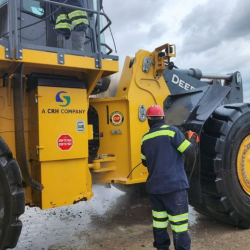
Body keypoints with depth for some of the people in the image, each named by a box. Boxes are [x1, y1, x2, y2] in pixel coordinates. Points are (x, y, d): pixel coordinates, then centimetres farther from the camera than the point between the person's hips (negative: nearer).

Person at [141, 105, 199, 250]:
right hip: (174, 185, -5)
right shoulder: (171, 131, -9)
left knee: (159, 221, 17)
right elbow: (191, 153, -10)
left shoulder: (145, 138, 7)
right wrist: (194, 141, 9)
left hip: (154, 187, 6)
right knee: (179, 224, 1)